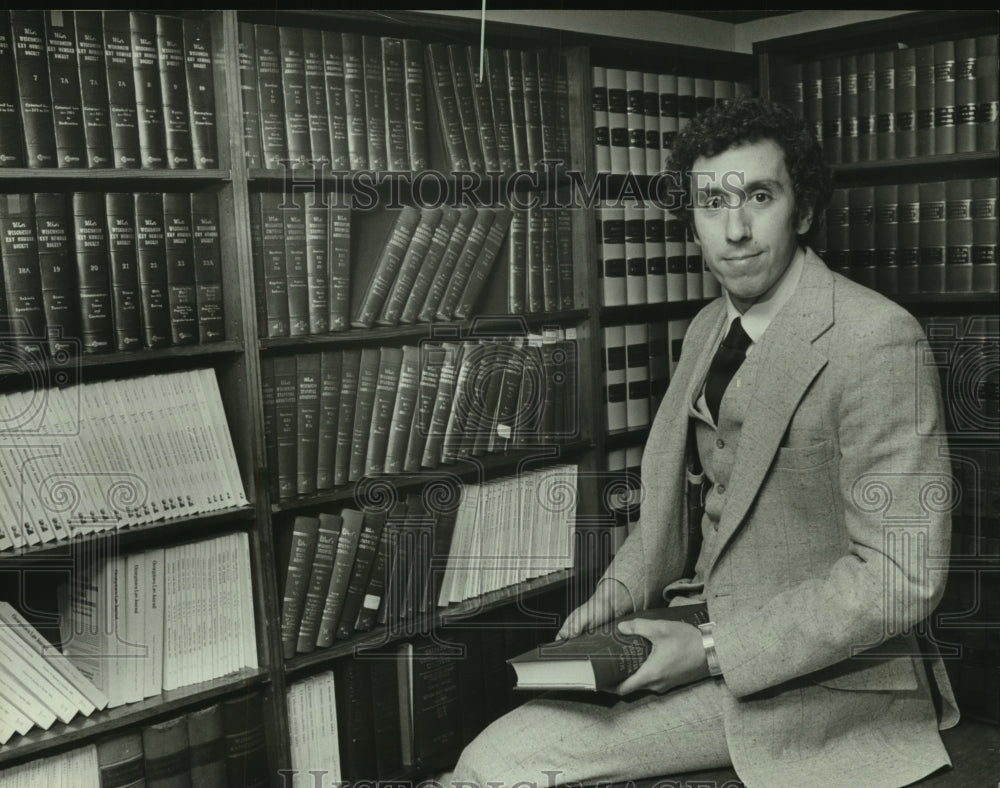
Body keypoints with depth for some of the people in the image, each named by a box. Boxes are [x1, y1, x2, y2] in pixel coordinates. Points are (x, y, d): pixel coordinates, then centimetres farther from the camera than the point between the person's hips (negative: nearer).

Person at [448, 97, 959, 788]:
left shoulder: (878, 339, -18)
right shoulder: (708, 329, 9)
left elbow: (902, 575, -20)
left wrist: (715, 651, -20)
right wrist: (620, 591, 2)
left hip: (813, 680, -7)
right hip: (704, 632, 7)